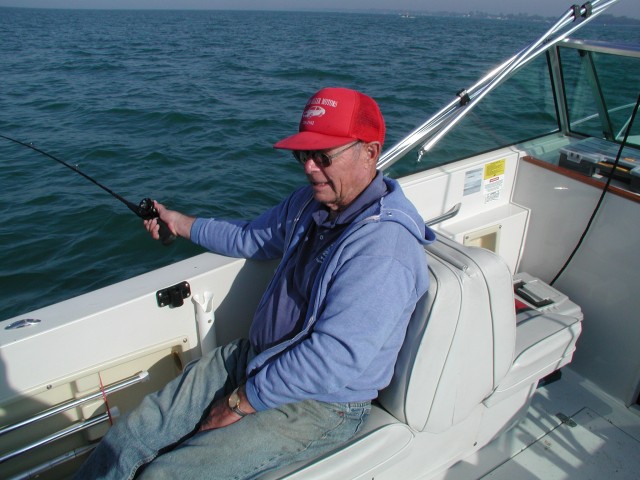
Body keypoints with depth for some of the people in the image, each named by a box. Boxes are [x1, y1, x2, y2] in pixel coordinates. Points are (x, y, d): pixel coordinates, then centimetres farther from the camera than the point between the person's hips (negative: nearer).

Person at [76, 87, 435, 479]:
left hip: (319, 404, -7)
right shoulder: (312, 201, 1)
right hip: (254, 358, 8)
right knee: (127, 439, 1)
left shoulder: (384, 248, -28)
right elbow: (253, 238, 19)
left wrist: (240, 403, -18)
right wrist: (178, 222, 20)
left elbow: (330, 361, -29)